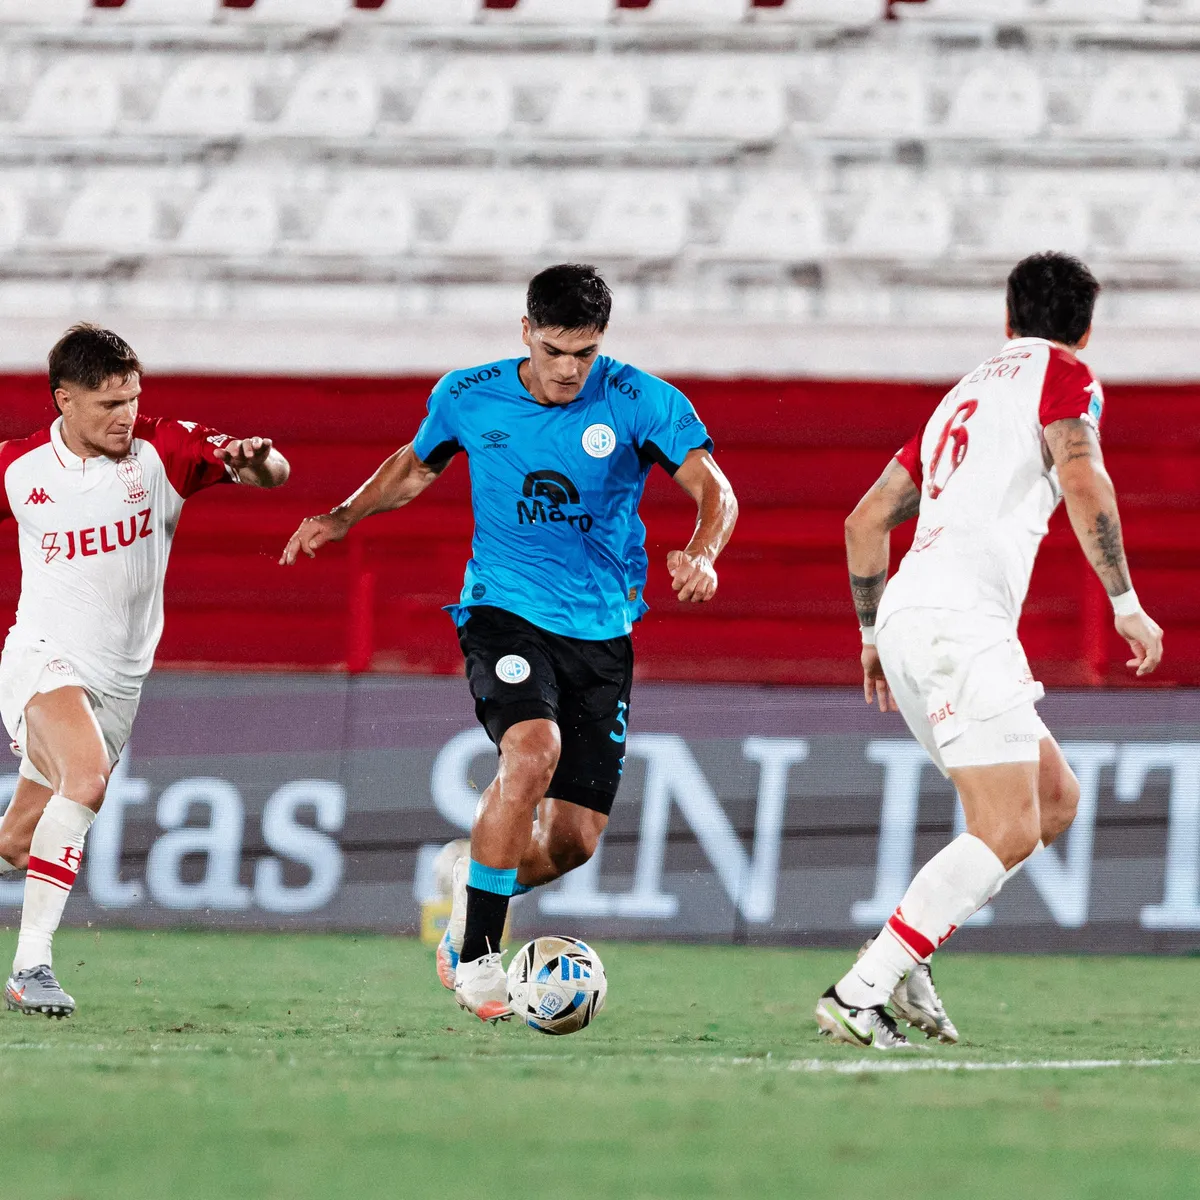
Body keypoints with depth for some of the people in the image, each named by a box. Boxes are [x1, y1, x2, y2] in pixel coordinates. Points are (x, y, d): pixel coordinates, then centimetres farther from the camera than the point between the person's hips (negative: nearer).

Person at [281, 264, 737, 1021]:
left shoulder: (639, 402, -6)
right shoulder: (469, 398, -2)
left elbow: (714, 490, -11)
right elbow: (415, 467, 17)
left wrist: (701, 553, -32)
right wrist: (345, 517, 1)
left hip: (602, 630, 2)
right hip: (504, 611, -2)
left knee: (575, 840, 0)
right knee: (534, 750, -32)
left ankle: (476, 887, 36)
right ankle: (476, 957, -22)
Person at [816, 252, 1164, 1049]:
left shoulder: (967, 393, 27)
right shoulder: (1064, 377, 5)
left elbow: (867, 520, 28)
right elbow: (1084, 483, -14)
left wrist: (874, 634, 35)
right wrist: (1127, 603, -10)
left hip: (909, 623, 9)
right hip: (962, 623, -9)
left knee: (1055, 799, 14)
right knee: (1008, 832, -13)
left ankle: (905, 954, 4)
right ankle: (859, 994, -21)